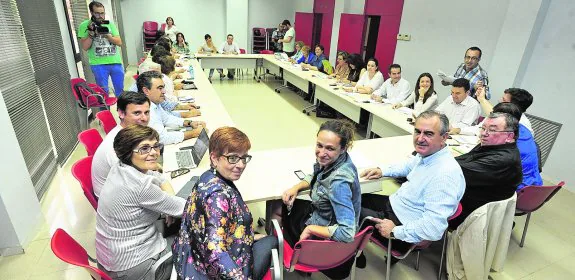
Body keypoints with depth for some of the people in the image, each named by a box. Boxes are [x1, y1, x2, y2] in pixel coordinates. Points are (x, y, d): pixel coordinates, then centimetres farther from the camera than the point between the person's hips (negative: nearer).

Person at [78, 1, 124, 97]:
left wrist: (106, 34, -15)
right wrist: (91, 33, -14)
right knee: (103, 91, 5)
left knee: (120, 90, 13)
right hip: (98, 64, -2)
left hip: (116, 62, 3)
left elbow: (119, 42, 0)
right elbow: (85, 47, -5)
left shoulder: (110, 24, 7)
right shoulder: (84, 25, 0)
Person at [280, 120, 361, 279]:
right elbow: (317, 176, 9)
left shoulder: (339, 182, -38)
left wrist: (310, 229, -26)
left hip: (326, 238, -7)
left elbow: (347, 233, -38)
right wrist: (296, 188, -8)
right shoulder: (331, 160, -14)